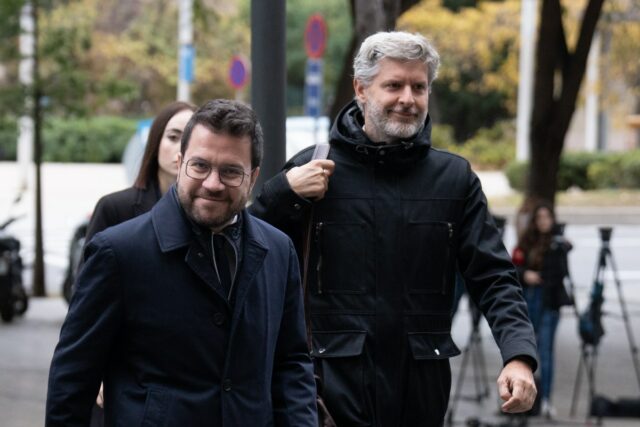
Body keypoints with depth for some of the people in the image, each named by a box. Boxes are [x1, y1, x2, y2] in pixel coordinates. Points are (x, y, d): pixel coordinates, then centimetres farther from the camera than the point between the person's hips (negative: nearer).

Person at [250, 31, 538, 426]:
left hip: (422, 389, 2)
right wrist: (284, 192, -12)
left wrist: (519, 355, -15)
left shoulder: (454, 178, 7)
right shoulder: (314, 170, 1)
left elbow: (493, 277, 2)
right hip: (336, 383, -2)